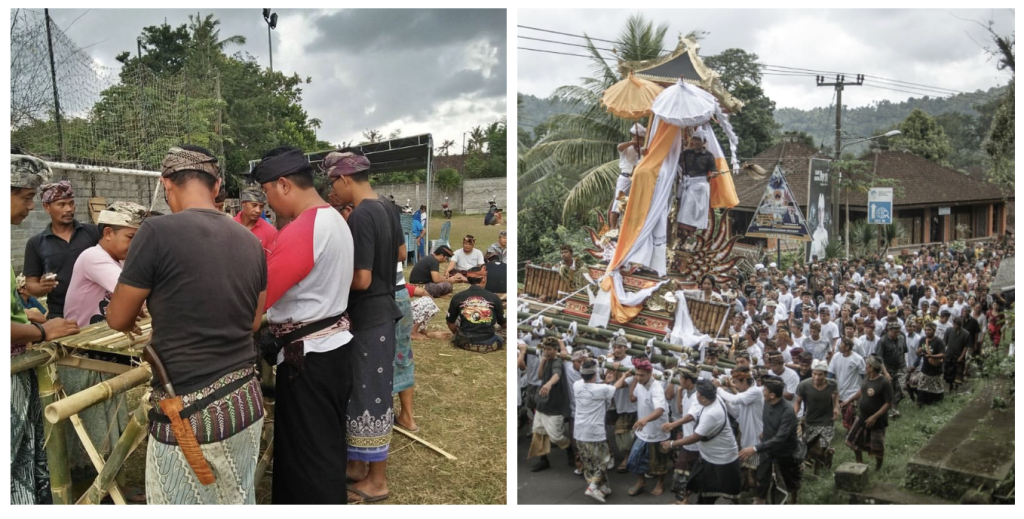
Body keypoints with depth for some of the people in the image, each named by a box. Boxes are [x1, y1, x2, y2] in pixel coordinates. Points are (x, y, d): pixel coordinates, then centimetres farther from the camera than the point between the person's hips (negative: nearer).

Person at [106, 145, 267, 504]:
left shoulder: (158, 231, -13)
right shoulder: (251, 242, 3)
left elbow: (118, 320, 0)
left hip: (189, 414, -5)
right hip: (246, 403, 6)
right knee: (237, 503, 20)